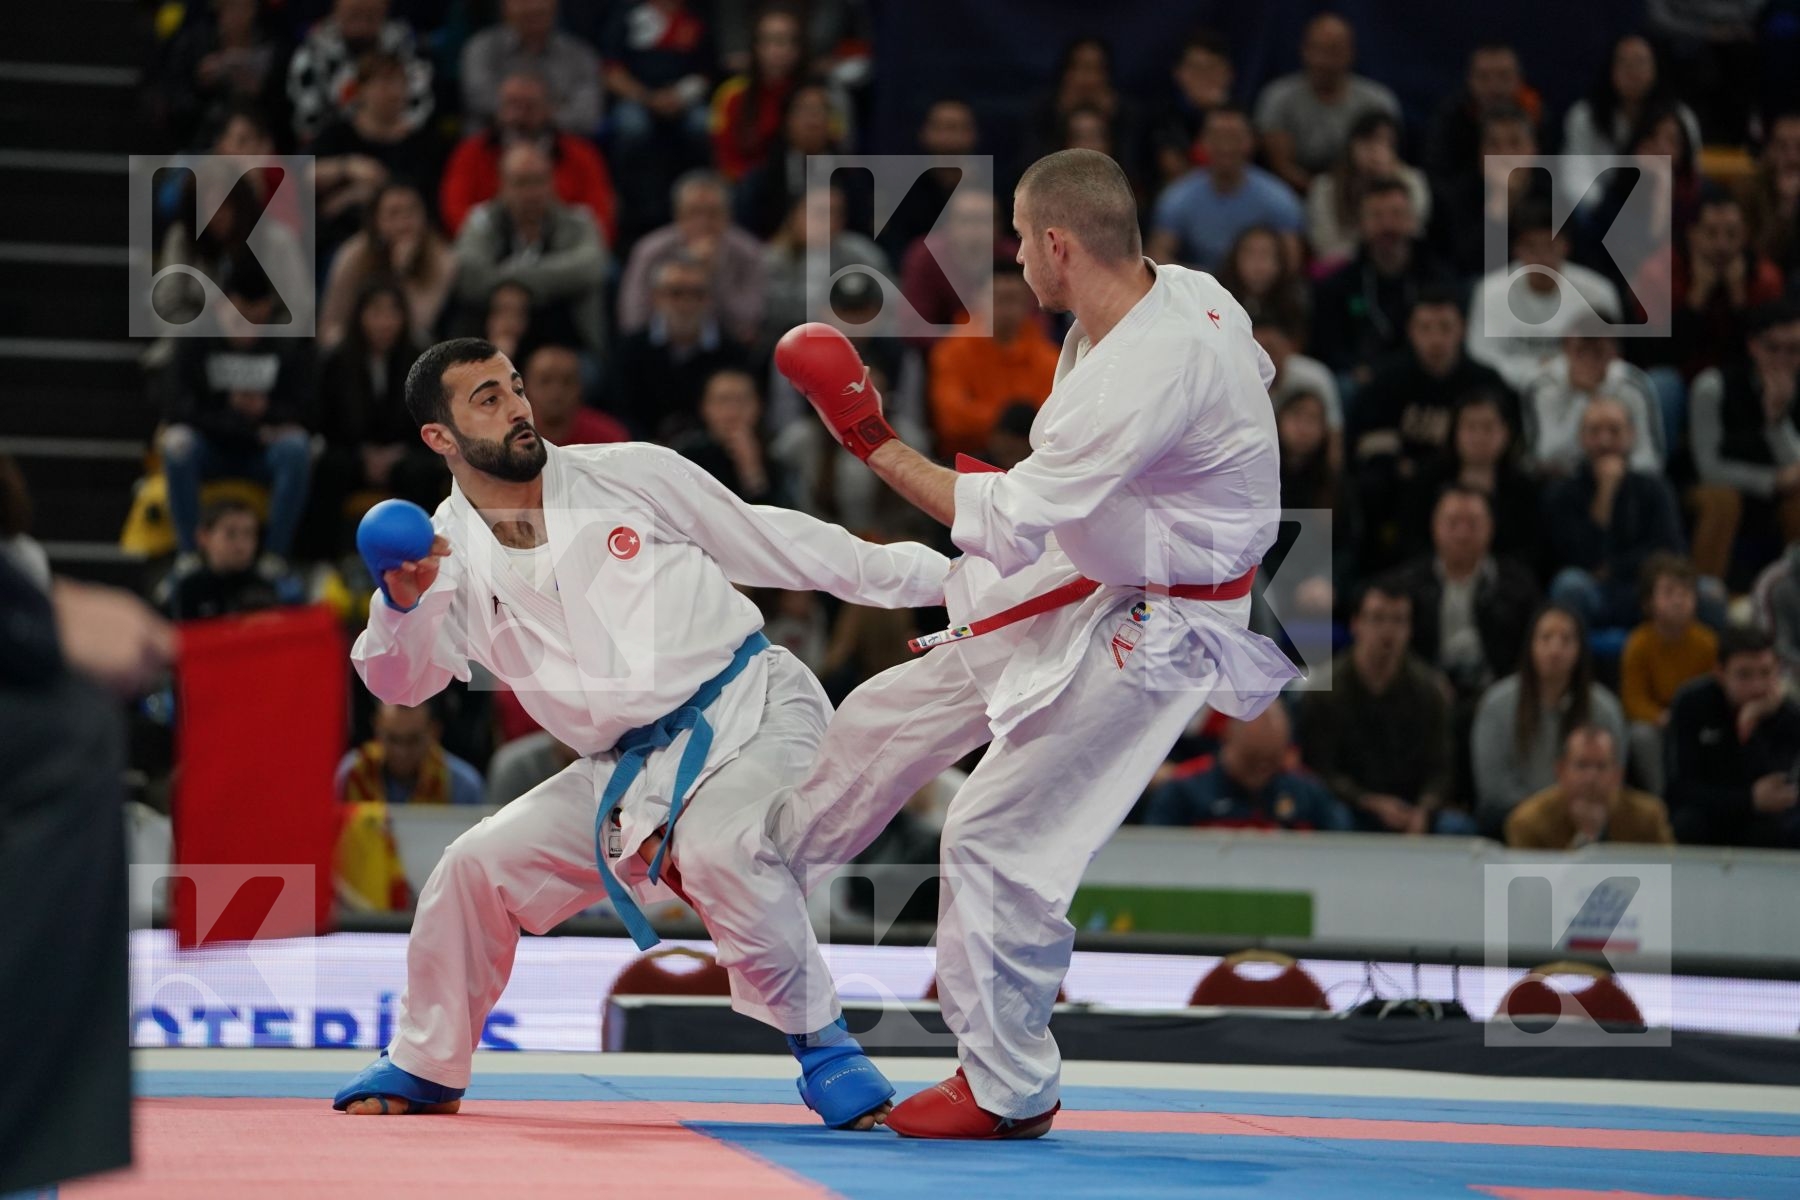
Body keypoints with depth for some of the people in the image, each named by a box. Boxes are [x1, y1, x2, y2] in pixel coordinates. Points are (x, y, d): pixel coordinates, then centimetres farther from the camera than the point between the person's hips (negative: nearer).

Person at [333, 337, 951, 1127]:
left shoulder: (629, 474, -2)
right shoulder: (449, 552, 3)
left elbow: (774, 542, 5)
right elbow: (401, 681, -11)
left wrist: (936, 574, 6)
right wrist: (400, 603, -33)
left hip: (753, 712, -4)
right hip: (629, 771, 4)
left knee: (718, 849, -33)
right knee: (479, 868, 0)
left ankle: (825, 1054, -18)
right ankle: (425, 1068, 23)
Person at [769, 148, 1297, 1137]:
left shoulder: (1139, 381, -34)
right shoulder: (1184, 292, -6)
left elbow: (1005, 528, -29)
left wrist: (874, 443, -19)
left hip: (1146, 636, -10)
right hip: (1081, 583, 10)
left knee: (998, 839, -7)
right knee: (892, 715, 17)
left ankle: (1007, 1088, 9)